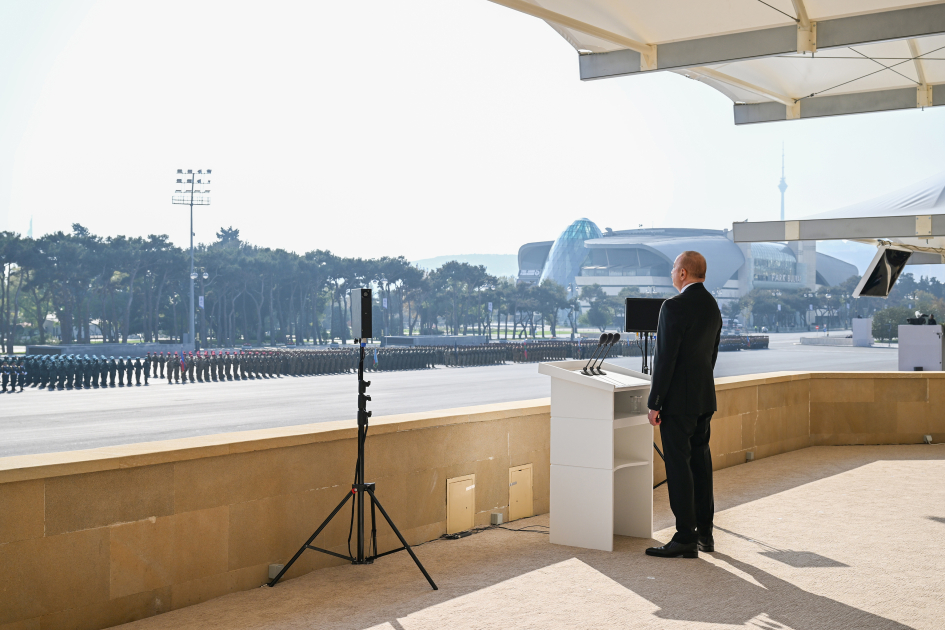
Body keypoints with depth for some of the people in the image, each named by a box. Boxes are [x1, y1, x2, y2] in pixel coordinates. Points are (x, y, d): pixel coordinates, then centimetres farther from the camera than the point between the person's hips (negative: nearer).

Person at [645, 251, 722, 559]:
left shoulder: (674, 306, -17)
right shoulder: (712, 305, 11)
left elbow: (665, 358, -19)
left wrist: (654, 403, -14)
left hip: (678, 398, -9)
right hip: (705, 396, 9)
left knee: (678, 465, -5)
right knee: (700, 462, 14)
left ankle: (685, 538, -3)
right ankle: (704, 534, 21)